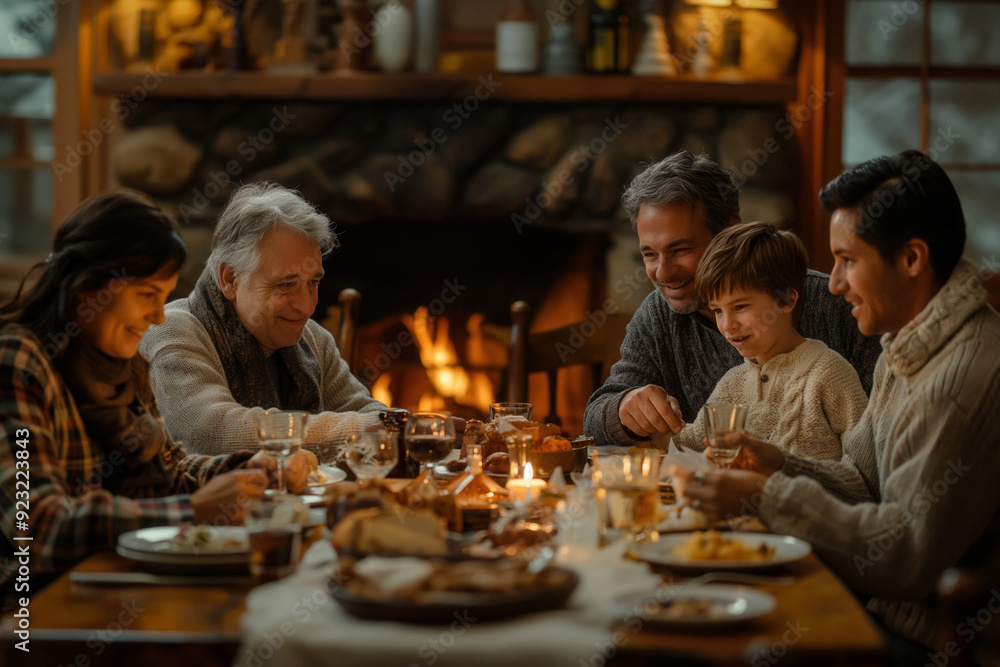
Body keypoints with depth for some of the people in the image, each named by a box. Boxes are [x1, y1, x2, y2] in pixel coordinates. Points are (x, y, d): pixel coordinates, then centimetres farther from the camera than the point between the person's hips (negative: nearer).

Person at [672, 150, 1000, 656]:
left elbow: (911, 555, -23)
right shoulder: (905, 348, 10)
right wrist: (782, 468, -3)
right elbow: (862, 479, 16)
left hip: (931, 641, -9)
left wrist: (767, 497, -20)